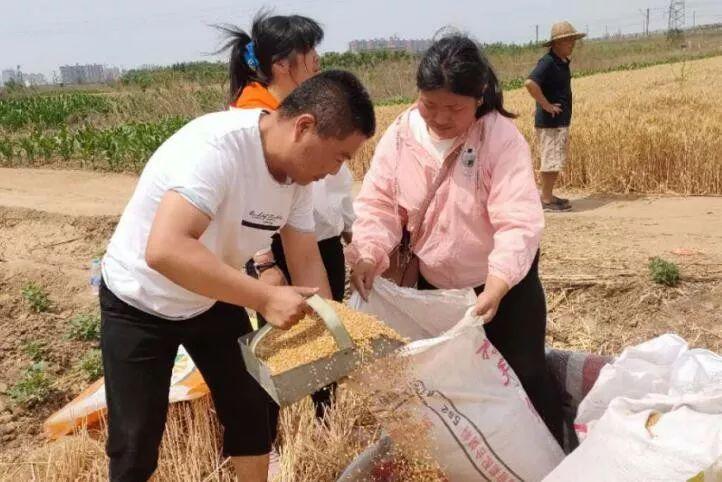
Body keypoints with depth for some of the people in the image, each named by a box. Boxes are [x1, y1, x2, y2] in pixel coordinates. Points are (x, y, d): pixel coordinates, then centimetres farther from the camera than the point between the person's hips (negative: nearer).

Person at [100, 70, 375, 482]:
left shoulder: (300, 171, -11)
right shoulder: (216, 147, -35)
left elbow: (307, 261, -3)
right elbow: (164, 251, -45)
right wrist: (265, 299, -45)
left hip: (213, 301, 7)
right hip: (139, 305, -6)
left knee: (257, 408, 11)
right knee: (136, 441, 2)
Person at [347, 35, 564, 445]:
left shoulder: (502, 139, -25)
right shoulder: (400, 136, -13)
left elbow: (519, 224, -32)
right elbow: (378, 204, -9)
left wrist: (495, 289, -45)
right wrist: (369, 255, -28)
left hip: (503, 282, -4)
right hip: (433, 282, 4)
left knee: (524, 375, 4)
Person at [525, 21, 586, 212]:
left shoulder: (563, 62, 12)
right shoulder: (548, 62, -17)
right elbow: (530, 83, -32)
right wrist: (546, 104, -24)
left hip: (561, 121, 10)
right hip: (550, 121, -10)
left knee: (558, 160, 15)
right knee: (551, 159, -4)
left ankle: (548, 195, 25)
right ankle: (546, 200, 4)